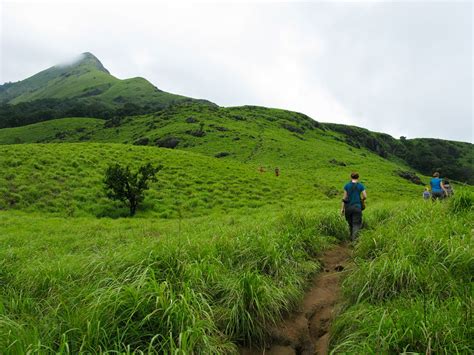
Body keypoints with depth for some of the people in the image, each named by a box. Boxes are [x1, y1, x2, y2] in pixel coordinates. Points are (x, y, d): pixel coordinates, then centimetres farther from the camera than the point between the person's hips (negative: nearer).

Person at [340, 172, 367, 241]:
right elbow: (365, 196, -2)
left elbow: (344, 197, 0)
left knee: (350, 224, 18)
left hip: (348, 207, 2)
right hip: (357, 207, -2)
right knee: (356, 224, -2)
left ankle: (352, 238, 27)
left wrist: (342, 208, 2)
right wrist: (362, 200, 22)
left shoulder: (346, 185, 2)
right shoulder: (361, 186, 1)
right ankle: (354, 239, -20)